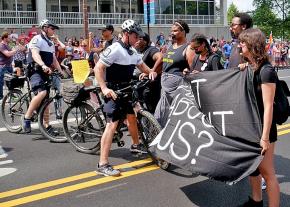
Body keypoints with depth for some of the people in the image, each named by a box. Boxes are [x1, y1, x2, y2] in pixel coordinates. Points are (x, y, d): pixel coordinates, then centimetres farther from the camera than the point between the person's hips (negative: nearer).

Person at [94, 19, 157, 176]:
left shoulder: (132, 51, 9)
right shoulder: (115, 49, -19)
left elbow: (141, 64, 22)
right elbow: (98, 68, -22)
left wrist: (150, 72, 0)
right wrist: (104, 88, -33)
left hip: (125, 90, 9)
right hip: (113, 91, -9)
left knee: (132, 117, 23)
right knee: (112, 123, -16)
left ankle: (136, 145, 48)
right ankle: (103, 164, -15)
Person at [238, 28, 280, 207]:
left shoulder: (266, 71, -19)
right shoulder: (250, 68, 4)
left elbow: (268, 107, -21)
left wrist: (265, 137, -22)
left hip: (263, 126, -8)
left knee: (267, 171, 0)